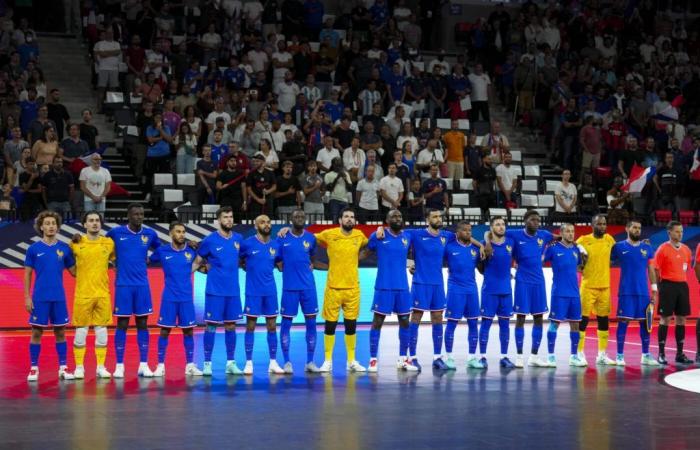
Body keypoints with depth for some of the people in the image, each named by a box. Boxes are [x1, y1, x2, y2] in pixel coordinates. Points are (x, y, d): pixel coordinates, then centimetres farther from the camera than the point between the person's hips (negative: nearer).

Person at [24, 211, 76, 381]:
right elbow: (27, 274, 3)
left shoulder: (64, 248, 4)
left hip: (59, 298, 2)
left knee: (60, 332, 5)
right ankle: (34, 368, 9)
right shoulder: (34, 249, 0)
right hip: (39, 298, -2)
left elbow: (74, 271, 9)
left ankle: (63, 368, 10)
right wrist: (27, 297, -3)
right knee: (37, 332, 2)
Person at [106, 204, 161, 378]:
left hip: (142, 285, 2)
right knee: (122, 324, 1)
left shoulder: (150, 233, 4)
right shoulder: (116, 232, -2)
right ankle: (119, 365, 7)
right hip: (123, 285, -2)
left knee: (142, 324, 5)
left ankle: (143, 365, 9)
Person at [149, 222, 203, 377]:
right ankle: (161, 365, 7)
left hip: (187, 297, 1)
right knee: (165, 330, 1)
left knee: (188, 331, 5)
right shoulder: (162, 251, 0)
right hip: (169, 298, -1)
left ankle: (190, 365, 13)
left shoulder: (191, 251, 2)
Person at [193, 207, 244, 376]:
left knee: (231, 326, 8)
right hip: (214, 291, -4)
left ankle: (231, 363, 14)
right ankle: (207, 363, 4)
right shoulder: (209, 240, -6)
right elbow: (197, 262, 0)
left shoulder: (238, 239, 6)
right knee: (211, 325, -2)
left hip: (233, 291, 4)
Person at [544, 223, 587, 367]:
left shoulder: (576, 249, 10)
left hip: (574, 293, 5)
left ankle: (574, 356, 16)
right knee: (555, 322, -3)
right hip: (559, 293, -5)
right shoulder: (553, 248, -4)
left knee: (575, 323, 8)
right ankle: (551, 356, 3)